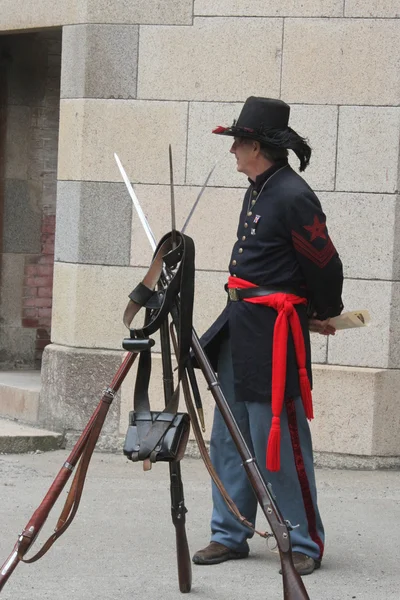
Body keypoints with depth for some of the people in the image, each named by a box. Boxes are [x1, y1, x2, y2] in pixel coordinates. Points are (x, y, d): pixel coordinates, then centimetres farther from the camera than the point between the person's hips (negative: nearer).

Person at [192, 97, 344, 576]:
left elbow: (326, 267, -12)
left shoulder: (293, 197, -17)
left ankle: (305, 544, 6)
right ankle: (230, 535, 20)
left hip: (274, 334, -10)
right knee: (229, 438, 12)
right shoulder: (256, 192, 12)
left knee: (280, 443, -4)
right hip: (240, 325, 10)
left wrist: (324, 316, 5)